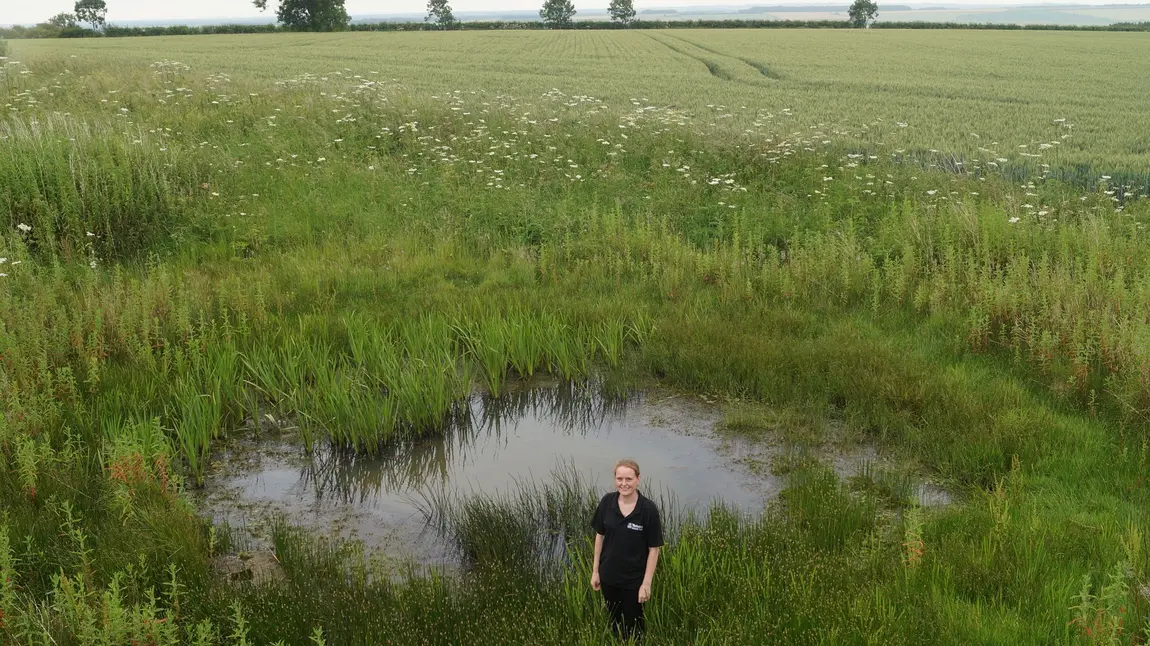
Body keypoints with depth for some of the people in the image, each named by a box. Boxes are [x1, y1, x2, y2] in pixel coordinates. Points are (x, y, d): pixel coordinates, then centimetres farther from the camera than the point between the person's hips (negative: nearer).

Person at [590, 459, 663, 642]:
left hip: (634, 579, -3)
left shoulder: (648, 509, -20)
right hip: (608, 575, 3)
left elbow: (654, 549, -14)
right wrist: (595, 570, 4)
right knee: (614, 622, 23)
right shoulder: (607, 502, -10)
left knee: (632, 625, 16)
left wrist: (646, 583, -13)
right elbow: (600, 536, 1)